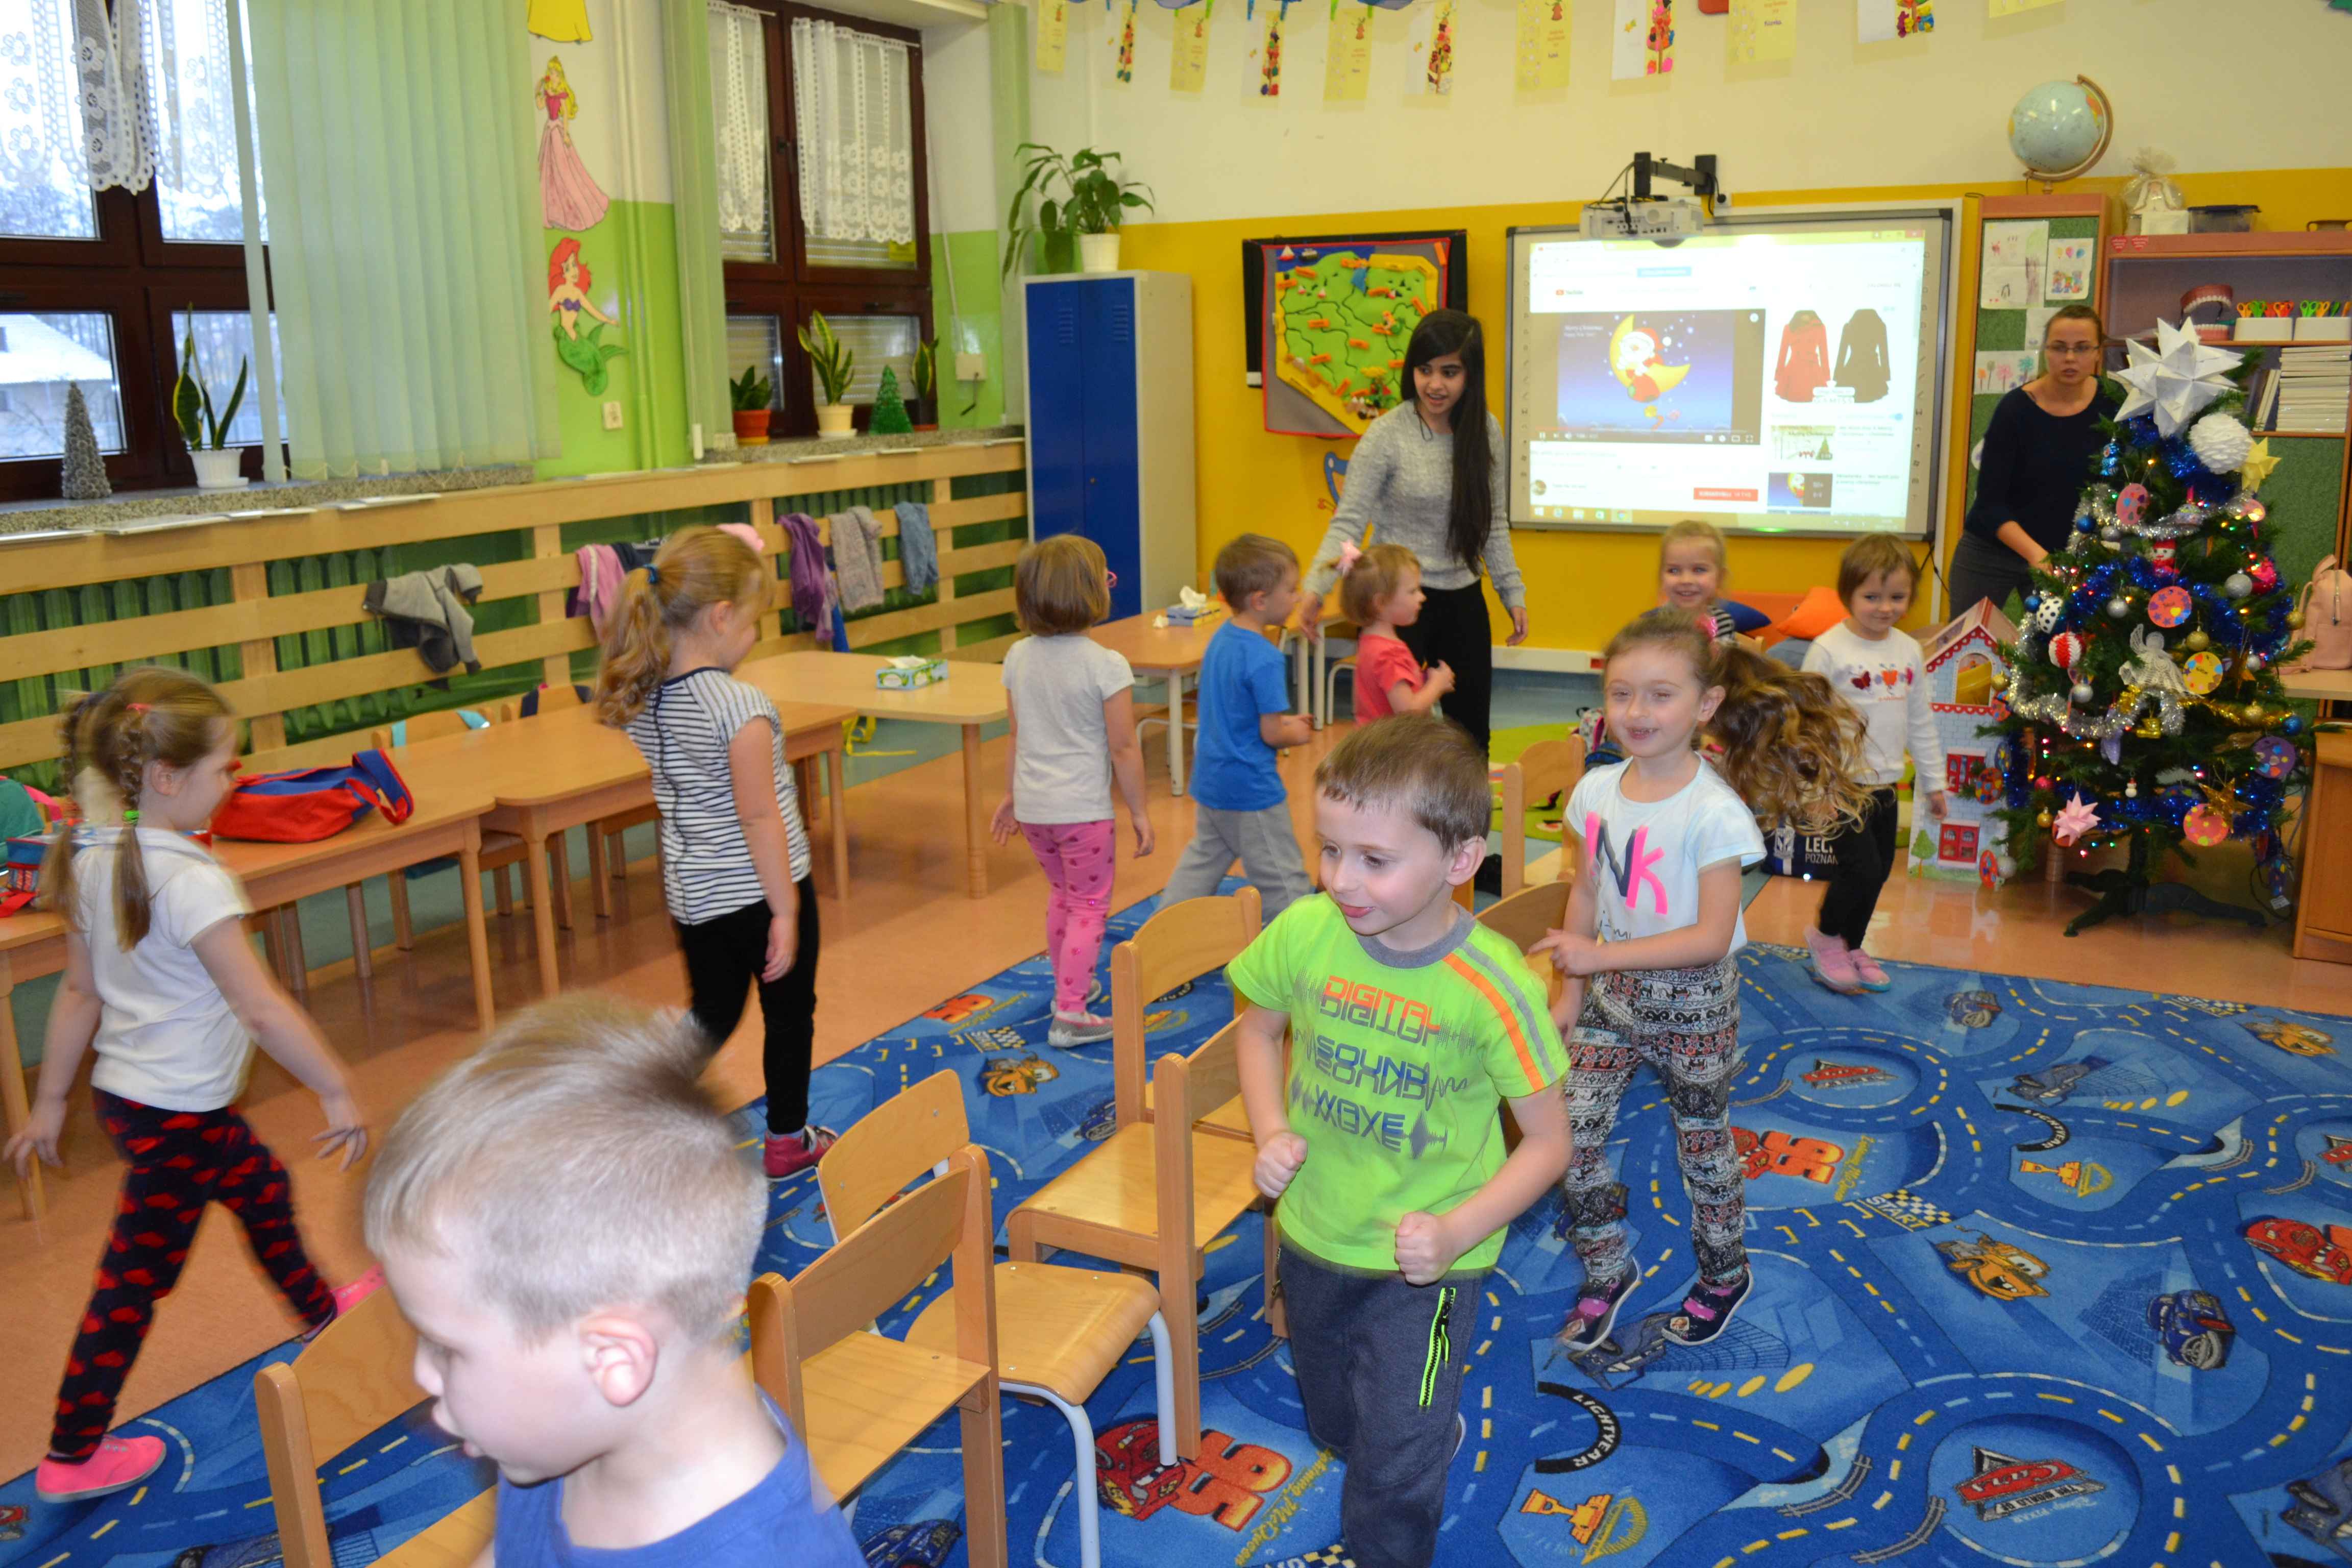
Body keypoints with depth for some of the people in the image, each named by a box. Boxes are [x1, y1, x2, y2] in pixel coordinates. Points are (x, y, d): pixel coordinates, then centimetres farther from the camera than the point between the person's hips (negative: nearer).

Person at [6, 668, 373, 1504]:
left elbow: (80, 992, 7)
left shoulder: (91, 860, -1)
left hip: (125, 1089, 9)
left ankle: (324, 1310, 45)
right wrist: (340, 1095, -19)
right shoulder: (190, 881, -27)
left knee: (263, 1187, 26)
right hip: (173, 1114, -9)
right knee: (135, 1280, 8)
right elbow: (262, 1006, -27)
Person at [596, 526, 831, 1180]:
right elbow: (758, 817, -22)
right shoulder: (741, 705, -25)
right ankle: (788, 1139, 30)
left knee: (712, 1015, 20)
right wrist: (786, 909, -17)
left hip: (691, 892, 6)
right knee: (789, 1014, 15)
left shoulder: (644, 699, -3)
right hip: (760, 887, -6)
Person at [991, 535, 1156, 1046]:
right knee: (1090, 907, 8)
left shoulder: (1018, 657, 0)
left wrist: (1011, 795, 20)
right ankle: (1069, 1015, 7)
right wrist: (1139, 813, -4)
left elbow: (1018, 736, 9)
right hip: (1082, 808, -6)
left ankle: (1067, 987, 39)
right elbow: (1123, 749, -13)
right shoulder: (1107, 665, -17)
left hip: (1033, 807, 6)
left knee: (1062, 894, 25)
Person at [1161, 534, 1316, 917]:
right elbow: (1271, 734, -21)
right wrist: (1298, 734, -1)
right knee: (1284, 880, 4)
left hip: (1209, 781, 9)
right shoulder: (1265, 660, -24)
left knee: (1203, 859, 24)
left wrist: (1284, 721, 10)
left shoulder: (1220, 639, 3)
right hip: (1251, 789, -9)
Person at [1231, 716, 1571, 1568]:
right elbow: (1258, 1028, 5)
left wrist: (1457, 1231, -26)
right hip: (1312, 1235, 5)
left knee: (1395, 1464, 2)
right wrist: (1272, 1131, -10)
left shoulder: (1492, 986, -26)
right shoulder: (1305, 933, -17)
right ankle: (1434, 1428, 58)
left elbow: (1548, 1141, -15)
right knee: (1334, 1426, 27)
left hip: (1424, 1262, -4)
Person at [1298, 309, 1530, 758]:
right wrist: (1315, 589, -28)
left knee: (1472, 732, 12)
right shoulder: (1387, 435, -13)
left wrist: (1513, 592, 10)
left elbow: (1493, 521, 12)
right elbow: (1349, 522, -15)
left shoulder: (1485, 432, 2)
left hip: (1463, 601, 5)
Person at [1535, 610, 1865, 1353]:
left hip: (1693, 1002, -4)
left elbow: (1713, 936, -24)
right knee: (1569, 1135, 3)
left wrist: (1601, 955, -28)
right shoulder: (1598, 790, -6)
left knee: (1702, 1144, 15)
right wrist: (1571, 991, 8)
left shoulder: (1714, 810, -22)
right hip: (1611, 992, 5)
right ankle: (1606, 1274, 27)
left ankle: (1723, 1276, 41)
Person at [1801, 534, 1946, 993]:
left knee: (1879, 871, 13)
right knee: (1861, 867, -11)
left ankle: (1852, 947, 33)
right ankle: (1827, 937, 15)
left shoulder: (1909, 650, 6)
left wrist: (1933, 780, 18)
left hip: (1886, 785, 6)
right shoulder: (1829, 650, -13)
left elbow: (1921, 722, 15)